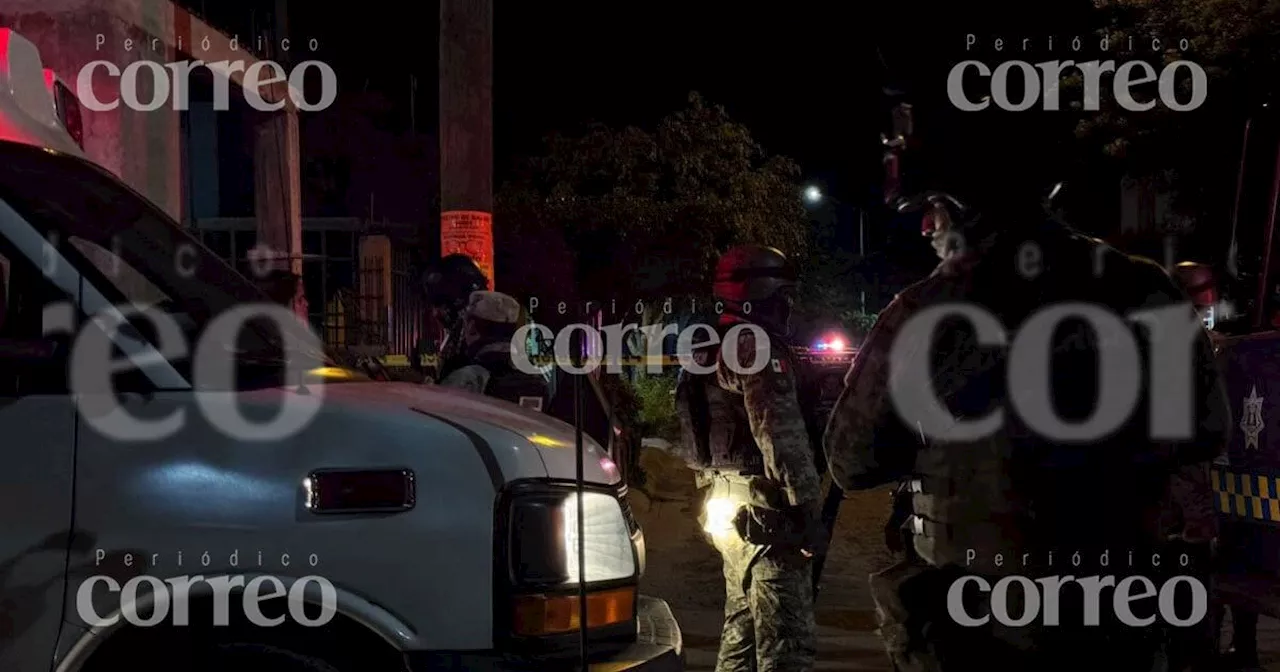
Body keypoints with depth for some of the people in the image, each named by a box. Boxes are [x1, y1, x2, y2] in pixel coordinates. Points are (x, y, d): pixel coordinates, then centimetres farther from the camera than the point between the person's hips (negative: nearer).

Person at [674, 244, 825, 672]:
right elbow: (782, 436, -21)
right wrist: (808, 511, -19)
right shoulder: (757, 344, -13)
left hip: (727, 511, 10)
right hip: (765, 511, -10)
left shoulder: (709, 350, 17)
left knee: (741, 632, 17)